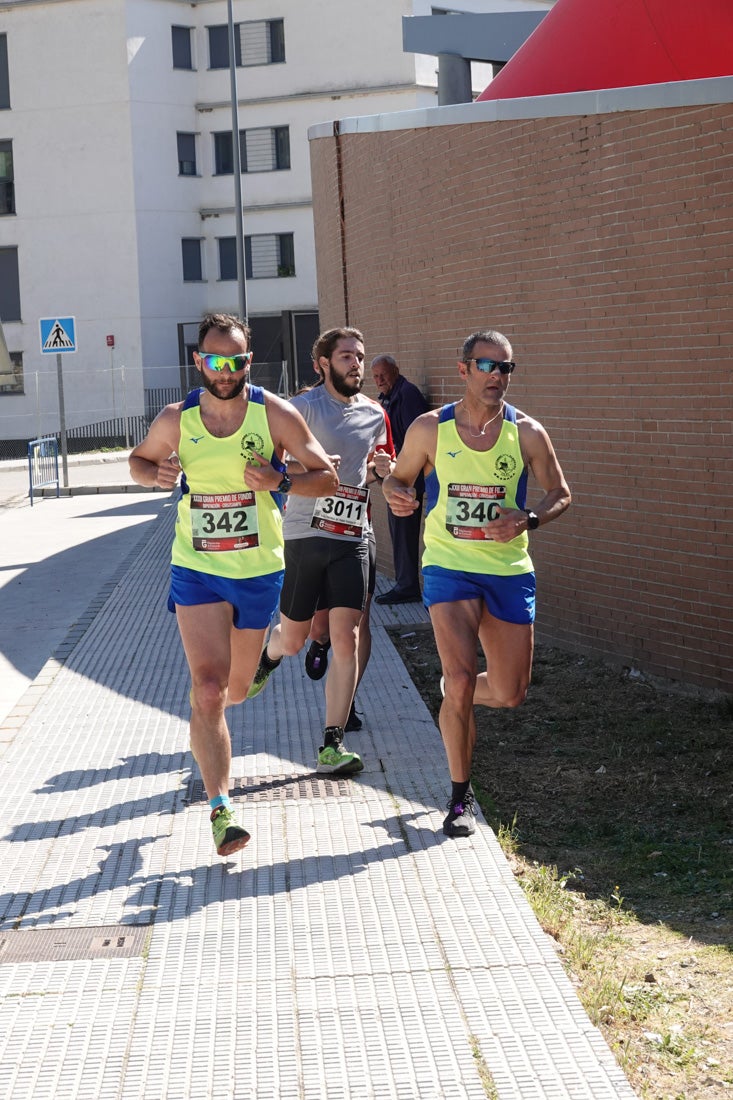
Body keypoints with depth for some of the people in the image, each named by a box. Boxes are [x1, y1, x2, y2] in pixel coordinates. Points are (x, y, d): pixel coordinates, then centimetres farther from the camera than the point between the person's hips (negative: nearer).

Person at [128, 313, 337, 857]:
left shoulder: (276, 414, -9)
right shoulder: (176, 419, -5)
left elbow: (327, 477, -4)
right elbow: (138, 459, 13)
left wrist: (280, 481, -23)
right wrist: (157, 473, -11)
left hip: (259, 570, 1)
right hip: (196, 569, -1)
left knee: (236, 687, 17)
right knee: (208, 689, -15)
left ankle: (207, 716, 55)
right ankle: (221, 810, -10)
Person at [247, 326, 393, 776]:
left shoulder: (375, 415, 12)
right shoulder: (305, 406, -6)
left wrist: (381, 468, 5)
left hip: (353, 539, 3)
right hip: (305, 533, -3)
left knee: (347, 639, -7)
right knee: (293, 639, 8)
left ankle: (332, 745, -4)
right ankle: (268, 657, 47)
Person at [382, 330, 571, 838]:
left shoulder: (527, 432, -2)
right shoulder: (430, 429, -3)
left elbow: (559, 494, 6)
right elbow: (399, 478, 10)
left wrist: (527, 519, -14)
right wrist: (397, 496, -14)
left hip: (510, 571, 2)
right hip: (449, 567, -2)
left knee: (509, 694, 4)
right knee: (461, 678, -17)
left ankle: (455, 693, 41)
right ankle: (461, 796, 0)